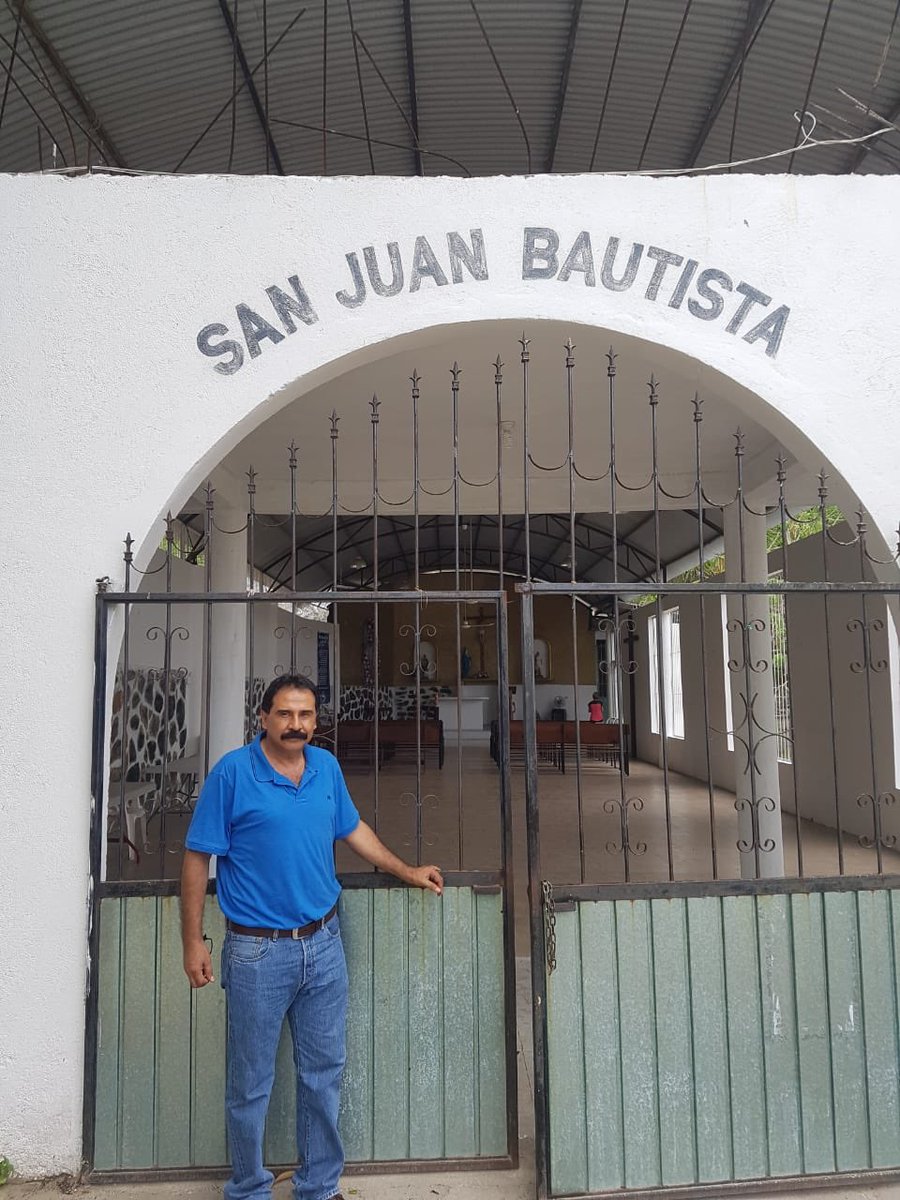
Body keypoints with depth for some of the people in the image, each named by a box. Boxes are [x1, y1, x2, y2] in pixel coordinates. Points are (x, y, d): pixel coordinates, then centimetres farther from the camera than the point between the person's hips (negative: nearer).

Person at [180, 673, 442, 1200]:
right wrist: (194, 943, -9)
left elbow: (353, 829, 17)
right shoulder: (233, 773, -12)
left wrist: (406, 871, 20)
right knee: (251, 1083, 11)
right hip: (258, 952, -4)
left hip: (325, 944, 4)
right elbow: (197, 859, -8)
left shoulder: (327, 767, 2)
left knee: (324, 1074, 15)